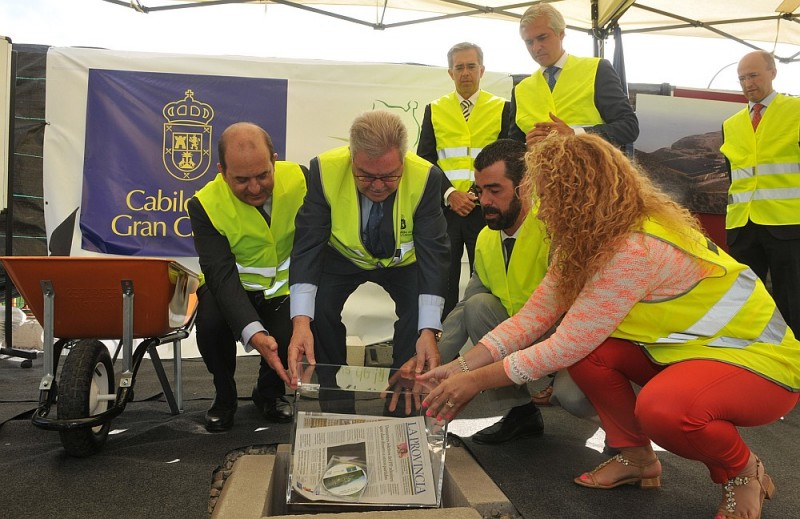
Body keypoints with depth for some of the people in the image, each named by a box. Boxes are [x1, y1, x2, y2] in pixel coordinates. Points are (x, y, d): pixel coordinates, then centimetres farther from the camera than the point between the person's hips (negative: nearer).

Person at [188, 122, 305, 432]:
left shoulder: (300, 179, -18)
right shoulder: (205, 204, -20)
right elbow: (222, 275, -28)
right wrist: (254, 333, -44)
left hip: (286, 288, 1)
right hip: (231, 287, 0)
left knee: (292, 334, -26)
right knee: (211, 321, -30)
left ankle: (270, 391, 12)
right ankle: (224, 395, 3)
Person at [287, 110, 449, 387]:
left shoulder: (426, 177, -29)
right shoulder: (325, 169, -29)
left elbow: (432, 253, -28)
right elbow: (308, 245, -29)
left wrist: (428, 331, -36)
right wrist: (300, 322, -41)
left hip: (402, 261, 0)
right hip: (343, 257, 0)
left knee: (422, 315, -24)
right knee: (316, 308, -23)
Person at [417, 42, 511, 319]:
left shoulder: (502, 109, 6)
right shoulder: (434, 110, 10)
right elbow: (424, 161, 5)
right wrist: (449, 193, -10)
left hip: (486, 209, -1)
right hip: (444, 208, 1)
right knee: (443, 279, 4)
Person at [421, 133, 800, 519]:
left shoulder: (636, 250, -32)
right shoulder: (590, 241, -3)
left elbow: (567, 346, -29)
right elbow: (536, 312, -7)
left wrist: (478, 380, -20)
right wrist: (464, 366, -12)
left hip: (760, 360, -8)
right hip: (691, 346, 8)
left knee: (662, 408, -37)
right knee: (584, 350, -12)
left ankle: (743, 472, -3)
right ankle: (637, 457, 9)